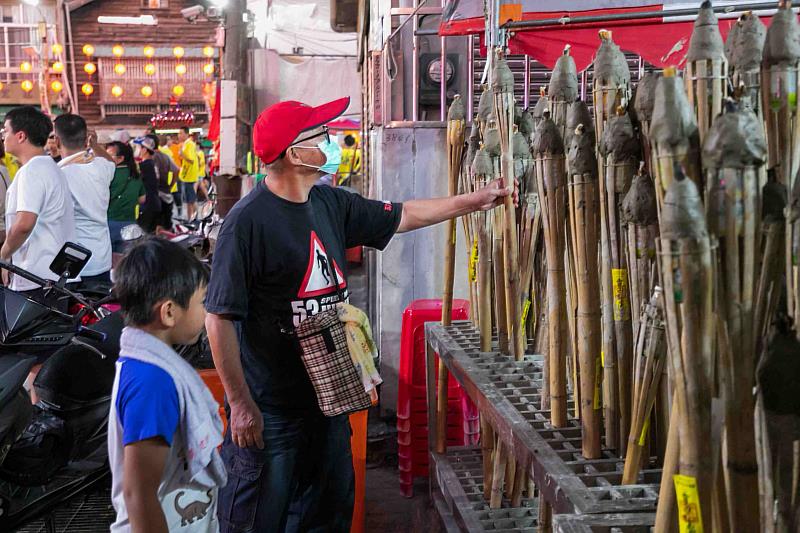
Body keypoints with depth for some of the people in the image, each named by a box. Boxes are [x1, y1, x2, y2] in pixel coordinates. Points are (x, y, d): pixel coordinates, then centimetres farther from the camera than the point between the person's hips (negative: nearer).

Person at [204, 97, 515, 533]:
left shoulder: (330, 204, 3)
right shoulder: (247, 221, -20)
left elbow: (400, 216, 16)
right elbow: (220, 318, -20)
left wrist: (476, 200, 16)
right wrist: (240, 404, -19)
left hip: (328, 395, 7)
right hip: (270, 409, -7)